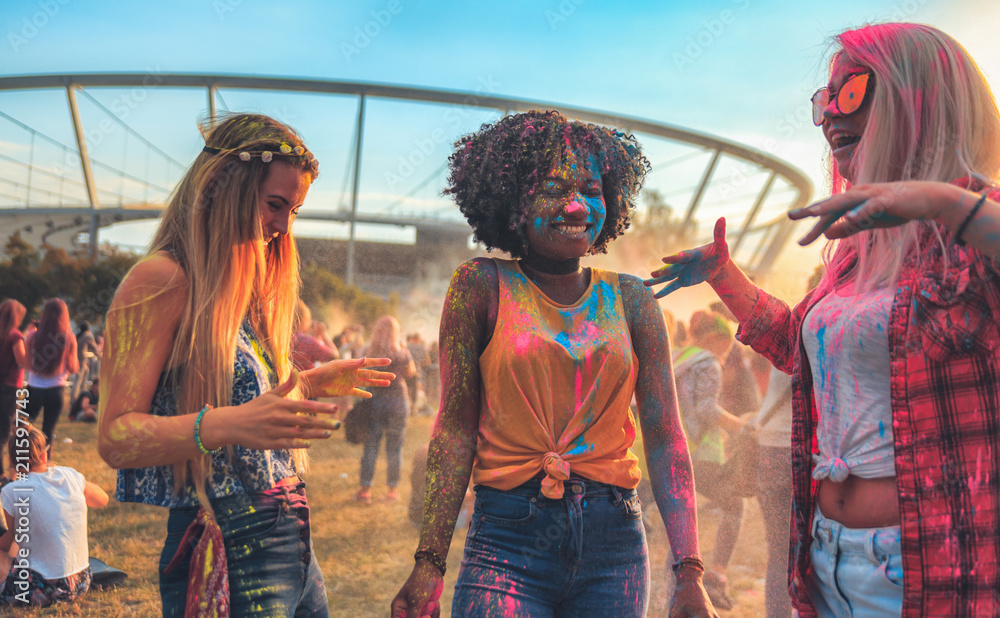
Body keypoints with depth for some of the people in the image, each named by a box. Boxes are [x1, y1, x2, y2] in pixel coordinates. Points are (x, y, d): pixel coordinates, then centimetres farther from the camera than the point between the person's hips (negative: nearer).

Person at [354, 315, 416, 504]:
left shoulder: (368, 352, -3)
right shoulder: (402, 353, -7)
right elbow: (411, 373, 8)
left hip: (373, 401, 2)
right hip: (397, 401, -1)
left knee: (370, 446, 7)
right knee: (394, 447, 7)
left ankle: (365, 489, 7)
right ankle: (393, 488, 14)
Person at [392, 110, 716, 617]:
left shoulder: (630, 300, 4)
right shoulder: (482, 286, -2)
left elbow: (665, 436, 1)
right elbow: (456, 427, -3)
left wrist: (690, 574, -4)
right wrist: (429, 564, -7)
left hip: (614, 543, 3)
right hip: (508, 539, -2)